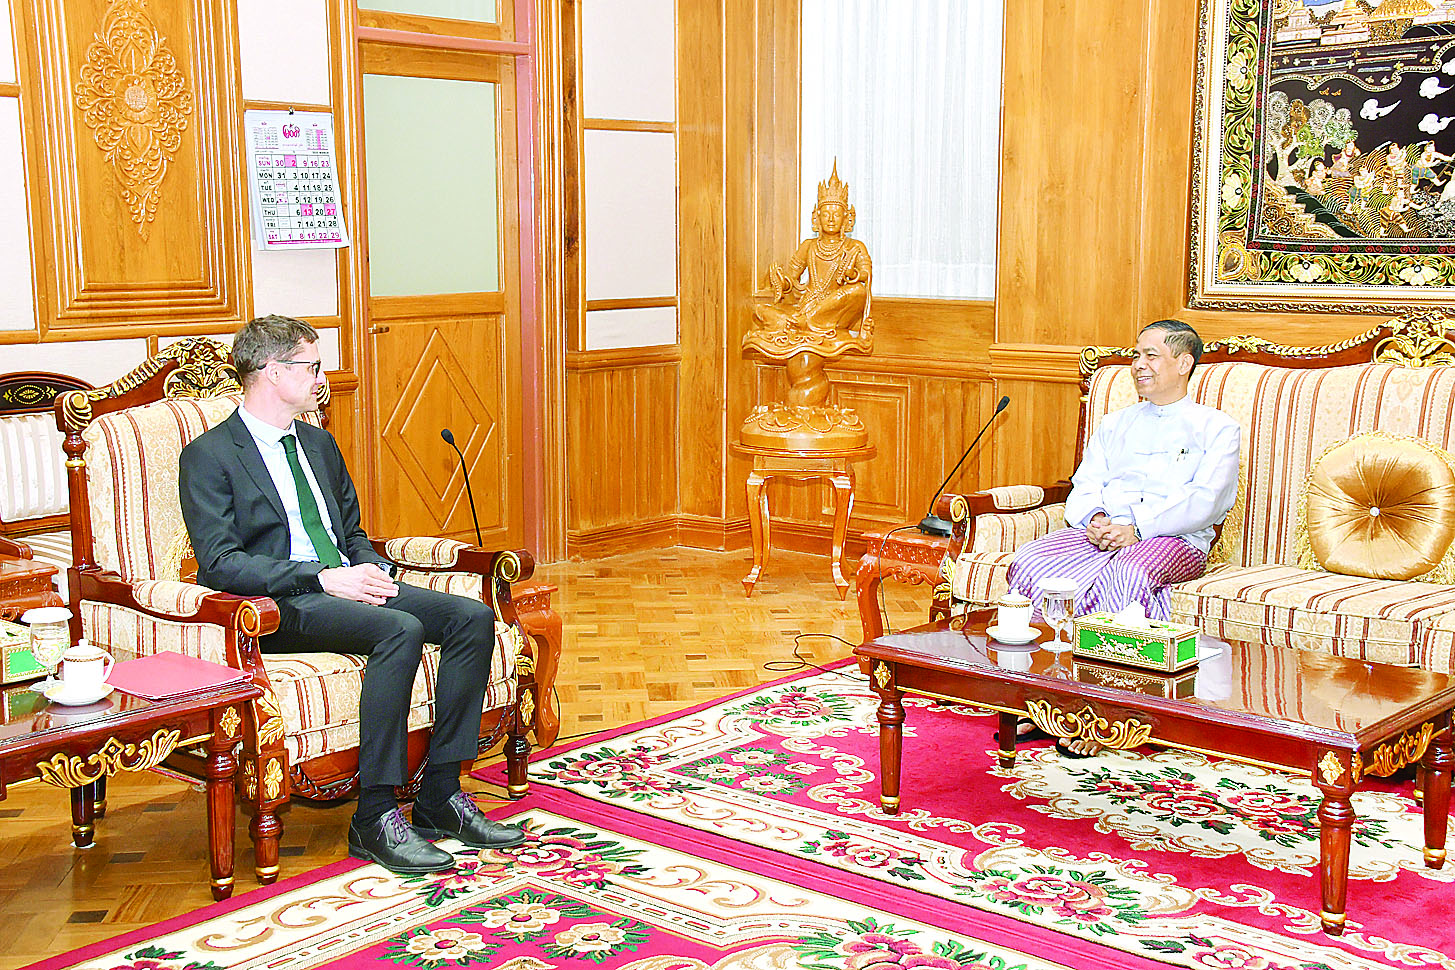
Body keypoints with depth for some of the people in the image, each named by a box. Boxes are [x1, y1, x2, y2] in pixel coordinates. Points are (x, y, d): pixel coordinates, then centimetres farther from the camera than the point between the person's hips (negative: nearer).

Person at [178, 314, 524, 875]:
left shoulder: (319, 444, 21)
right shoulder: (209, 457, -3)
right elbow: (220, 563, -13)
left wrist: (373, 571, 2)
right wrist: (323, 578, -20)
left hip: (347, 585, 8)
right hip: (281, 607, -8)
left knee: (473, 617, -15)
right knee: (401, 630, -34)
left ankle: (440, 796, -13)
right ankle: (375, 818, -28)